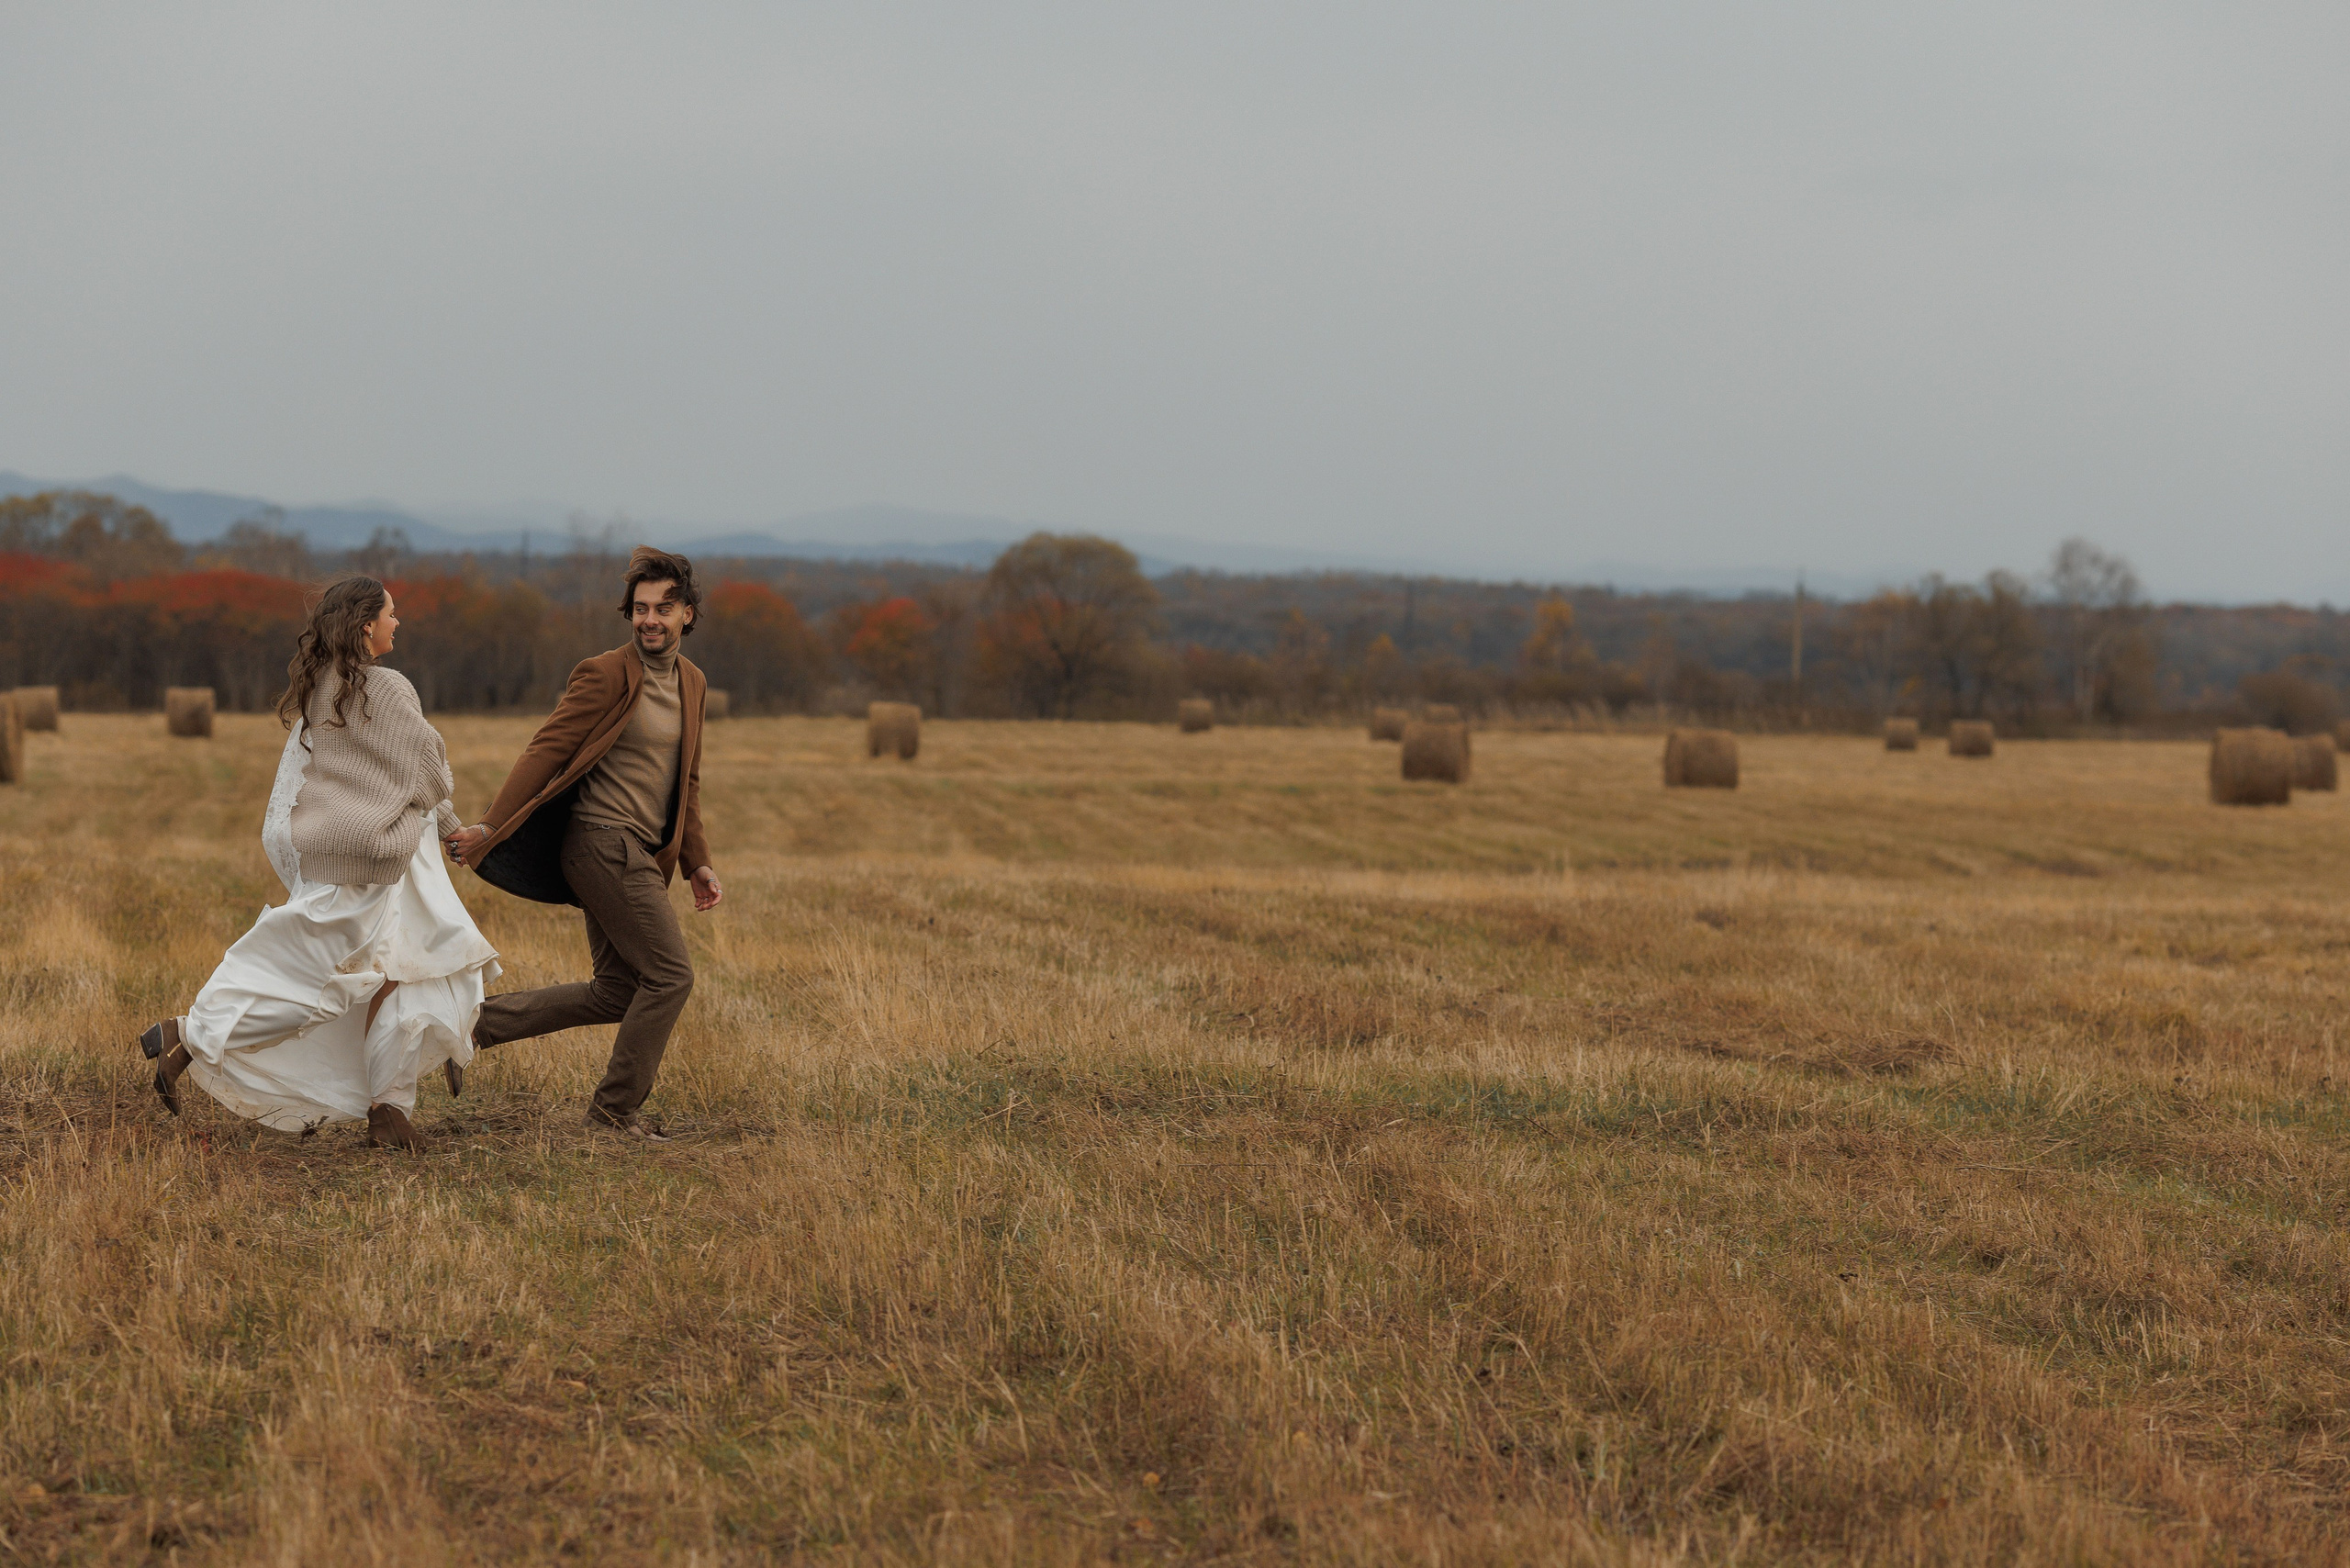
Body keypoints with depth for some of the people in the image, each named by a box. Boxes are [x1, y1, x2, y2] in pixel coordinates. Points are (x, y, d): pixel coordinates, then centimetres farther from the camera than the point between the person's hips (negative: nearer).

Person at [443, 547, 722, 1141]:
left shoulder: (691, 682, 14)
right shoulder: (605, 674, -11)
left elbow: (687, 780, 22)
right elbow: (545, 752, -12)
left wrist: (698, 864, 20)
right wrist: (490, 828, -16)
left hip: (637, 855, 9)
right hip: (605, 842, -9)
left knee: (616, 994, 9)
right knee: (670, 976, -8)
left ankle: (476, 1024, 14)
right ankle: (618, 1107, 3)